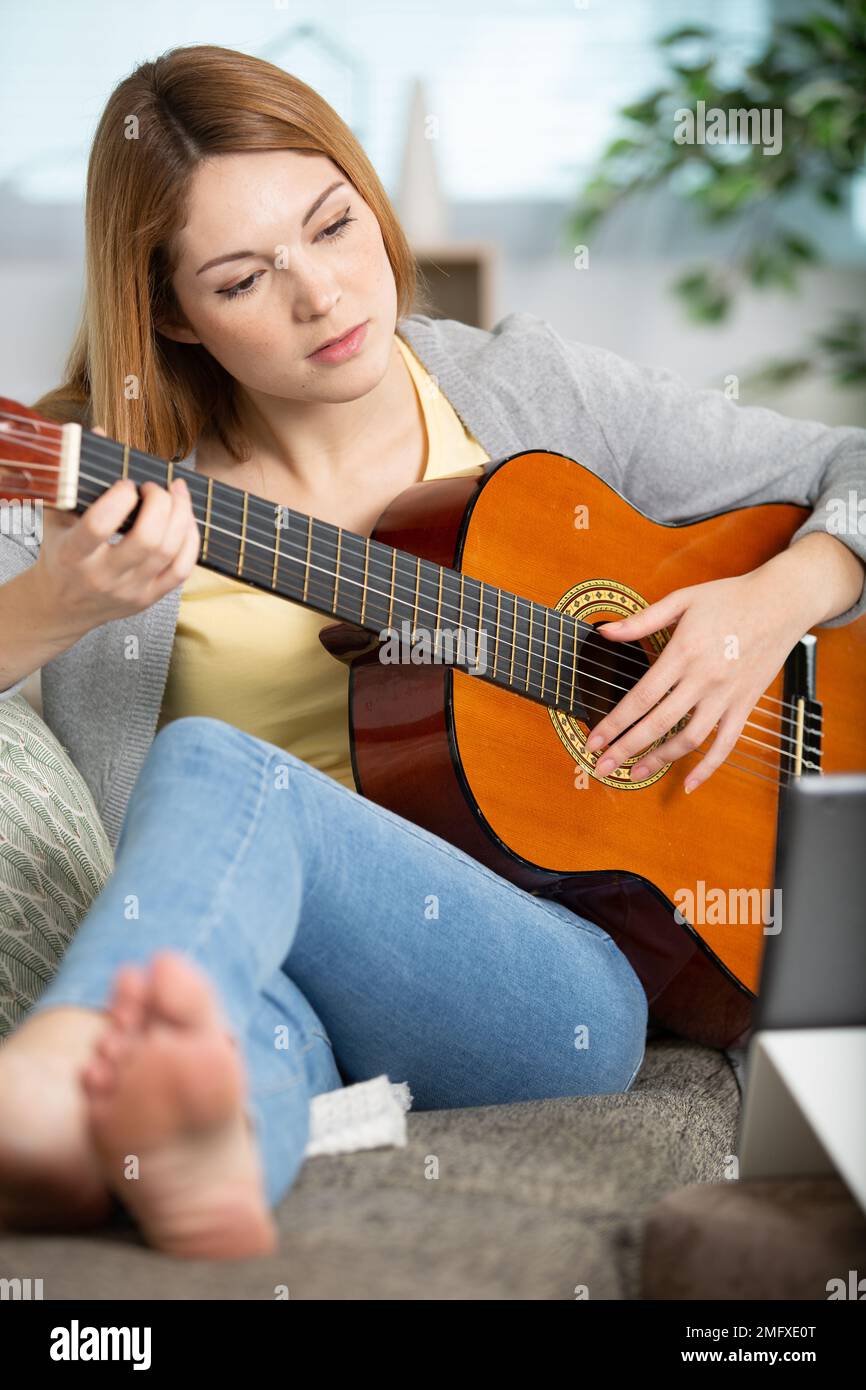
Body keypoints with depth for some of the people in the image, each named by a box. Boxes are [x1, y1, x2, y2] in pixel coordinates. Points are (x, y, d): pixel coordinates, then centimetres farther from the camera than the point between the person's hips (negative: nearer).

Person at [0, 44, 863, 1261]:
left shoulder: (528, 395, 10)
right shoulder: (107, 486, 6)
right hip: (263, 986, 2)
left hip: (555, 979, -1)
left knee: (217, 770, -31)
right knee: (222, 982, -37)